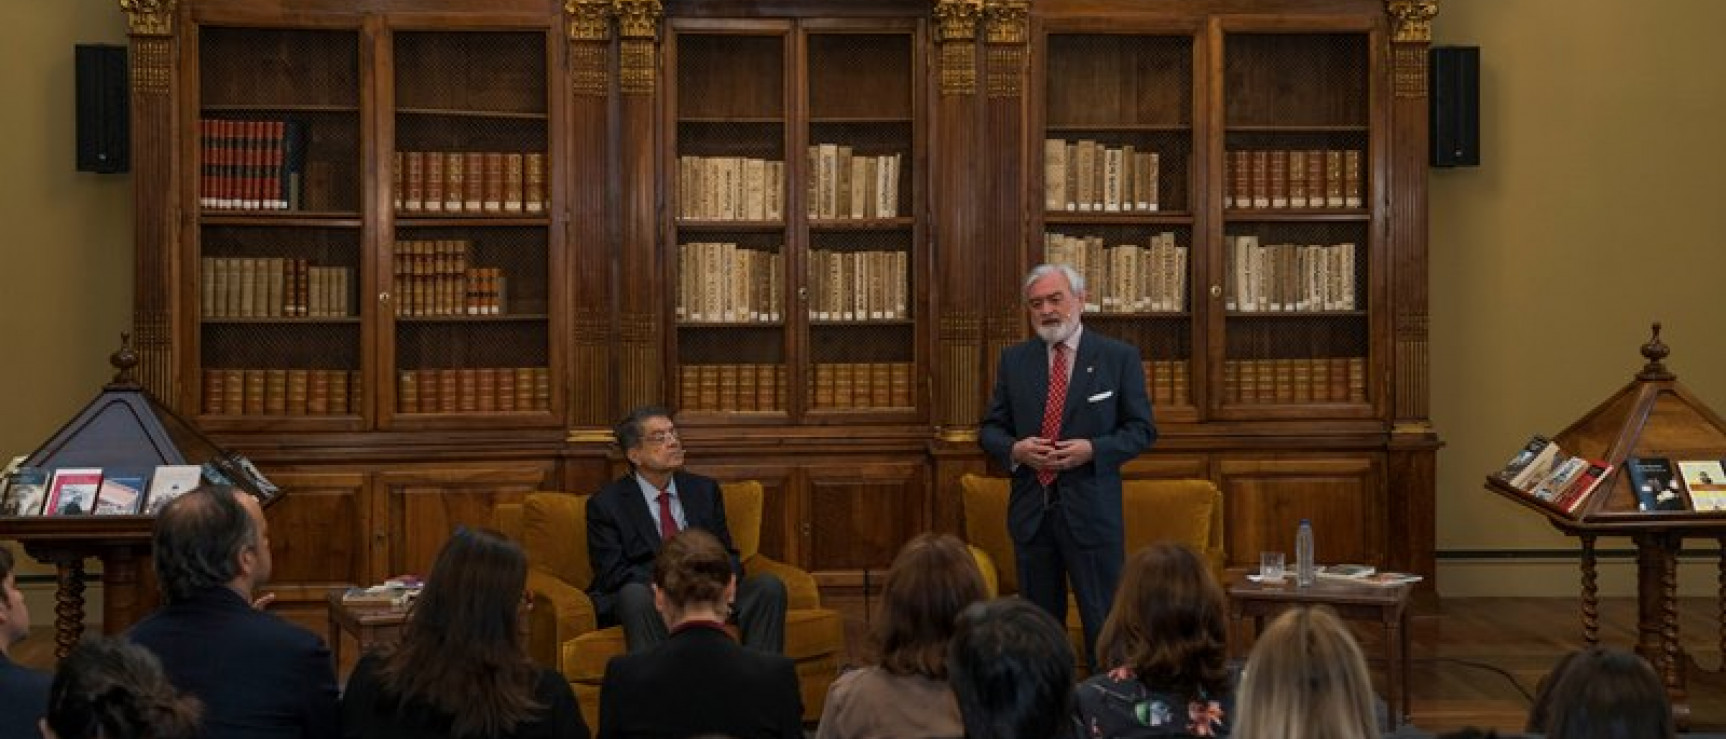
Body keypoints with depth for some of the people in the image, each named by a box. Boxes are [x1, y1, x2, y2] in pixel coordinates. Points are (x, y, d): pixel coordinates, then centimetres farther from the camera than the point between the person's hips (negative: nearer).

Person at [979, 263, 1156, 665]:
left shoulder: (1119, 357, 0)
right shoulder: (1014, 360, 8)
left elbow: (1142, 429, 1)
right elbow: (990, 429, 12)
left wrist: (1093, 450, -16)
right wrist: (1014, 449, -10)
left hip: (1092, 511, -3)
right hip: (1031, 509, 3)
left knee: (1104, 621, 0)